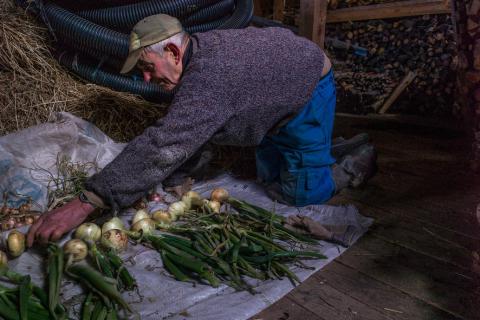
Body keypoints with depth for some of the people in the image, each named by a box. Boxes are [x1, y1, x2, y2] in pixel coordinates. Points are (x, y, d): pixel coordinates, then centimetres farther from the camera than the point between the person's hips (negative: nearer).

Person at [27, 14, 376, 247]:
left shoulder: (209, 77, -38)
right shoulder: (199, 51, -8)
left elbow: (163, 148, -45)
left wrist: (85, 203, -45)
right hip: (278, 96, 8)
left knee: (302, 194, -4)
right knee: (270, 179, 15)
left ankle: (359, 161, 20)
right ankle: (333, 147, 36)